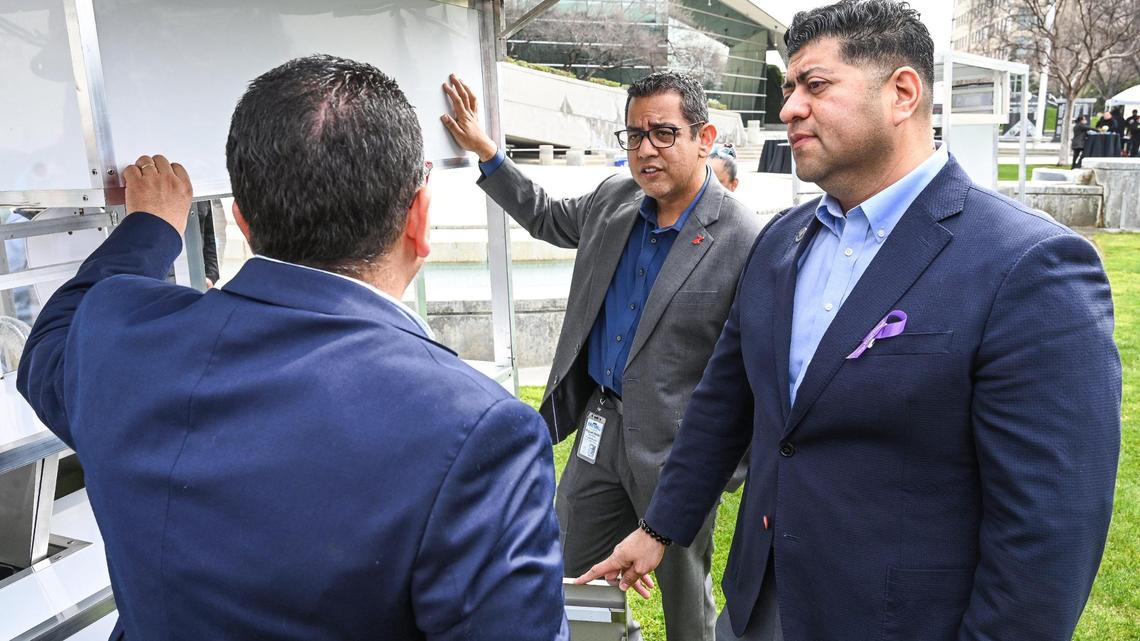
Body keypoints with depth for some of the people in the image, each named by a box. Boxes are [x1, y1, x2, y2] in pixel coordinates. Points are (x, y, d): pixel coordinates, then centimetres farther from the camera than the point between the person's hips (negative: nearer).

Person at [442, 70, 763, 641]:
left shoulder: (744, 242, -20)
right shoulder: (613, 199, 1)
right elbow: (545, 217, 21)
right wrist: (484, 150, 14)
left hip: (674, 445, -6)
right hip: (599, 423, 6)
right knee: (568, 577, 21)